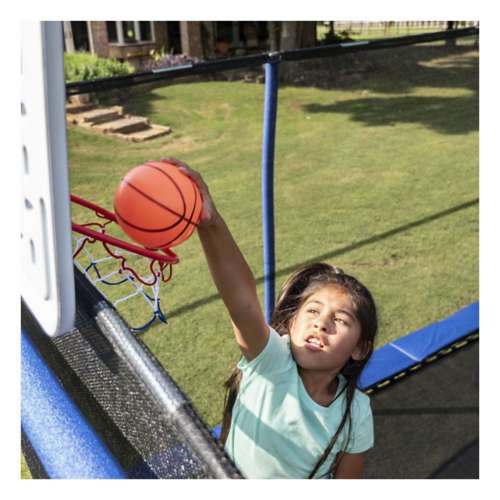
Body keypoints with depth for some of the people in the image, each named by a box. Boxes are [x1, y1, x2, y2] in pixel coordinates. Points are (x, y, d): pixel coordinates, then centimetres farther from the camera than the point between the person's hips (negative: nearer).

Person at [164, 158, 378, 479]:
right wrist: (211, 225, -62)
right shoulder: (271, 360, -29)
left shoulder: (355, 413, -20)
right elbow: (242, 296, -48)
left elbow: (348, 477, -7)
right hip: (228, 477, -1)